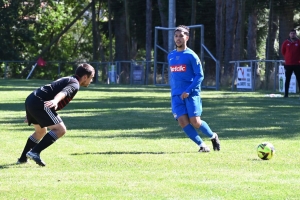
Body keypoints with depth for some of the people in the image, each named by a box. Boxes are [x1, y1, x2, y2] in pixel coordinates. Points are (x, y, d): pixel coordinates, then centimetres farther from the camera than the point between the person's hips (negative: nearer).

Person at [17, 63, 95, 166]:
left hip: (30, 100, 10)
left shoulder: (66, 80, 28)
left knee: (41, 131, 29)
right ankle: (35, 152, -20)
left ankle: (23, 158, 33)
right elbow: (63, 92, -25)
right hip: (39, 103, -10)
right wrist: (55, 101, -47)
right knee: (60, 129, -13)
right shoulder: (74, 84, -3)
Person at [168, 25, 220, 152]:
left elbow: (199, 75, -7)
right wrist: (173, 92, 16)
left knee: (195, 122, -11)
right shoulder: (171, 56, 12)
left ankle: (213, 137, 18)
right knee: (183, 122, -11)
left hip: (191, 94, -5)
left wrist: (188, 91, -16)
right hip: (176, 95, 5)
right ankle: (202, 145, 0)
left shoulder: (191, 55, -5)